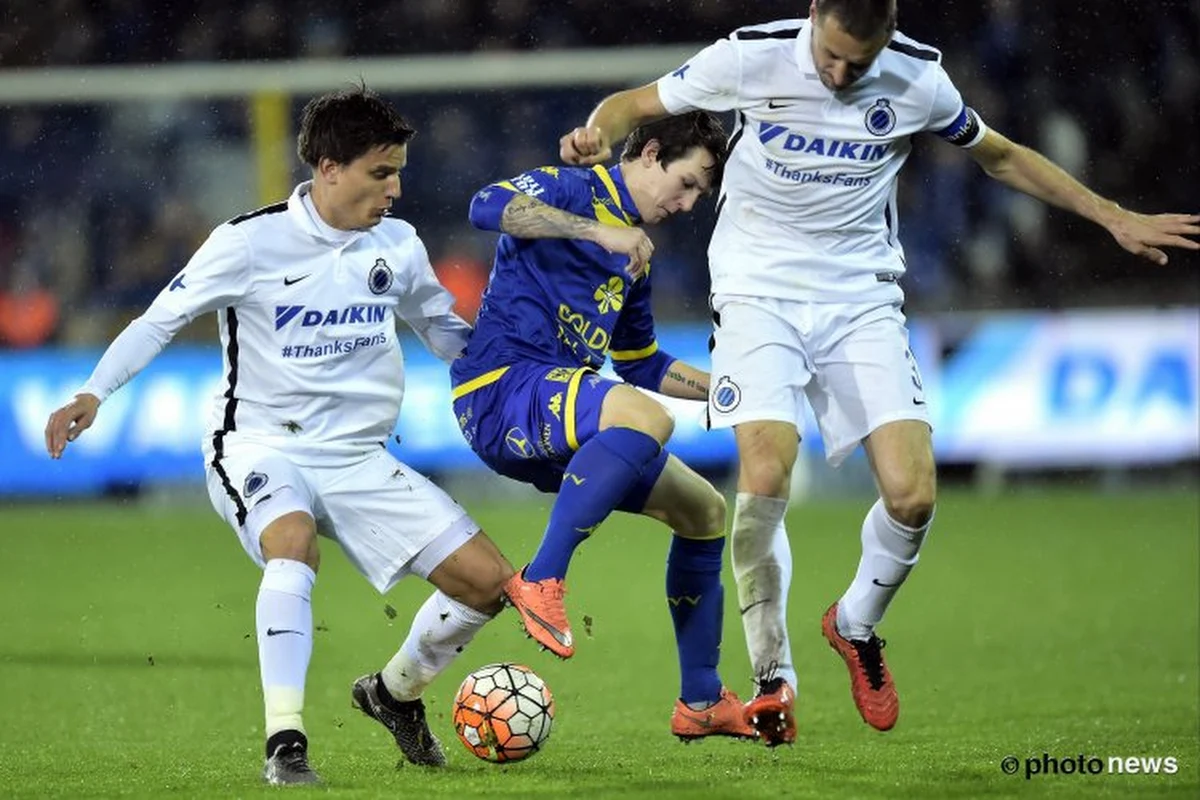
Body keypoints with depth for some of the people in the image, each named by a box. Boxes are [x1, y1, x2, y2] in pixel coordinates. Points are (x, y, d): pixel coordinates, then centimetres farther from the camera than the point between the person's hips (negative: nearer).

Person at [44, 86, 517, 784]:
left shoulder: (397, 244, 4)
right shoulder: (252, 243, -11)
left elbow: (444, 329, 21)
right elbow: (161, 320, -7)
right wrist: (93, 395, -20)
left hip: (359, 458, 5)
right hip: (263, 446, -5)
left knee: (487, 580, -5)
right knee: (294, 543, -39)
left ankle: (395, 693, 23)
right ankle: (285, 743, -36)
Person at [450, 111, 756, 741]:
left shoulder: (632, 256, 24)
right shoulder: (569, 191, -2)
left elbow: (641, 364, 33)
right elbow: (489, 205, -24)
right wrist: (598, 232, -28)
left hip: (555, 419, 10)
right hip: (501, 388, -10)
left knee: (702, 509, 14)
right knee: (648, 419, -36)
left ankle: (700, 702, 21)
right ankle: (542, 581, -32)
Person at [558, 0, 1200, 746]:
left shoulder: (918, 78, -5)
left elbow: (1001, 156, 13)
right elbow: (636, 103, 0)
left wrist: (1114, 217, 12)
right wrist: (601, 134, -24)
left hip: (862, 298, 2)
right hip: (760, 291, -2)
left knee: (912, 494, -13)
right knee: (763, 476, -23)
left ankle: (856, 625, 20)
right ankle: (773, 677, -4)